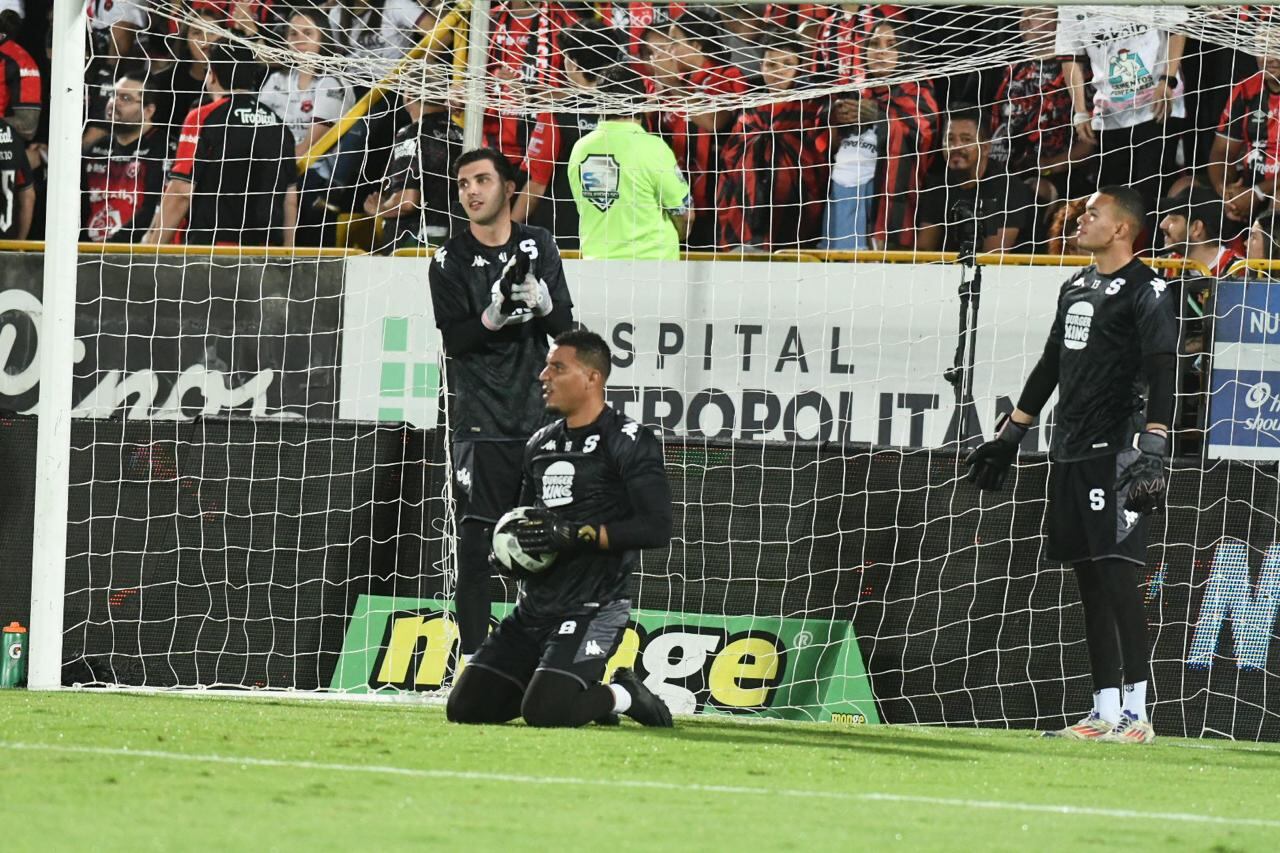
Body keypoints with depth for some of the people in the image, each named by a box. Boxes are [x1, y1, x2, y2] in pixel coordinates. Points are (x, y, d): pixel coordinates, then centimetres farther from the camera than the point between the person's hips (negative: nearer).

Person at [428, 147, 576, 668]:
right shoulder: (450, 262, 0)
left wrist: (539, 298, -17)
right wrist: (494, 316, -26)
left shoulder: (538, 247, 7)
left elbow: (564, 327, 3)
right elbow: (455, 339, -9)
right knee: (475, 544, -6)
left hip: (536, 413, 3)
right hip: (479, 423, -3)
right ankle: (473, 660, -2)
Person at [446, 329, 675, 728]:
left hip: (592, 606, -8)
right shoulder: (541, 444, 16)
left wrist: (575, 535, -22)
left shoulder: (628, 442, -8)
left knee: (544, 713, -26)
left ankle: (621, 694, 4)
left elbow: (657, 528, -17)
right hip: (534, 606, 8)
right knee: (464, 707, -1)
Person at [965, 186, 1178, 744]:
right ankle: (1104, 713, 8)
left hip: (1116, 449, -9)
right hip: (1069, 455, 9)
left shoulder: (1146, 292, -8)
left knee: (1117, 572, -14)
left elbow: (1161, 378, -16)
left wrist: (1152, 452, -25)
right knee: (1089, 582, 7)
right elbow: (1049, 366, 26)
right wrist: (1009, 435, 26)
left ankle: (1136, 713, -15)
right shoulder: (1075, 288, 19)